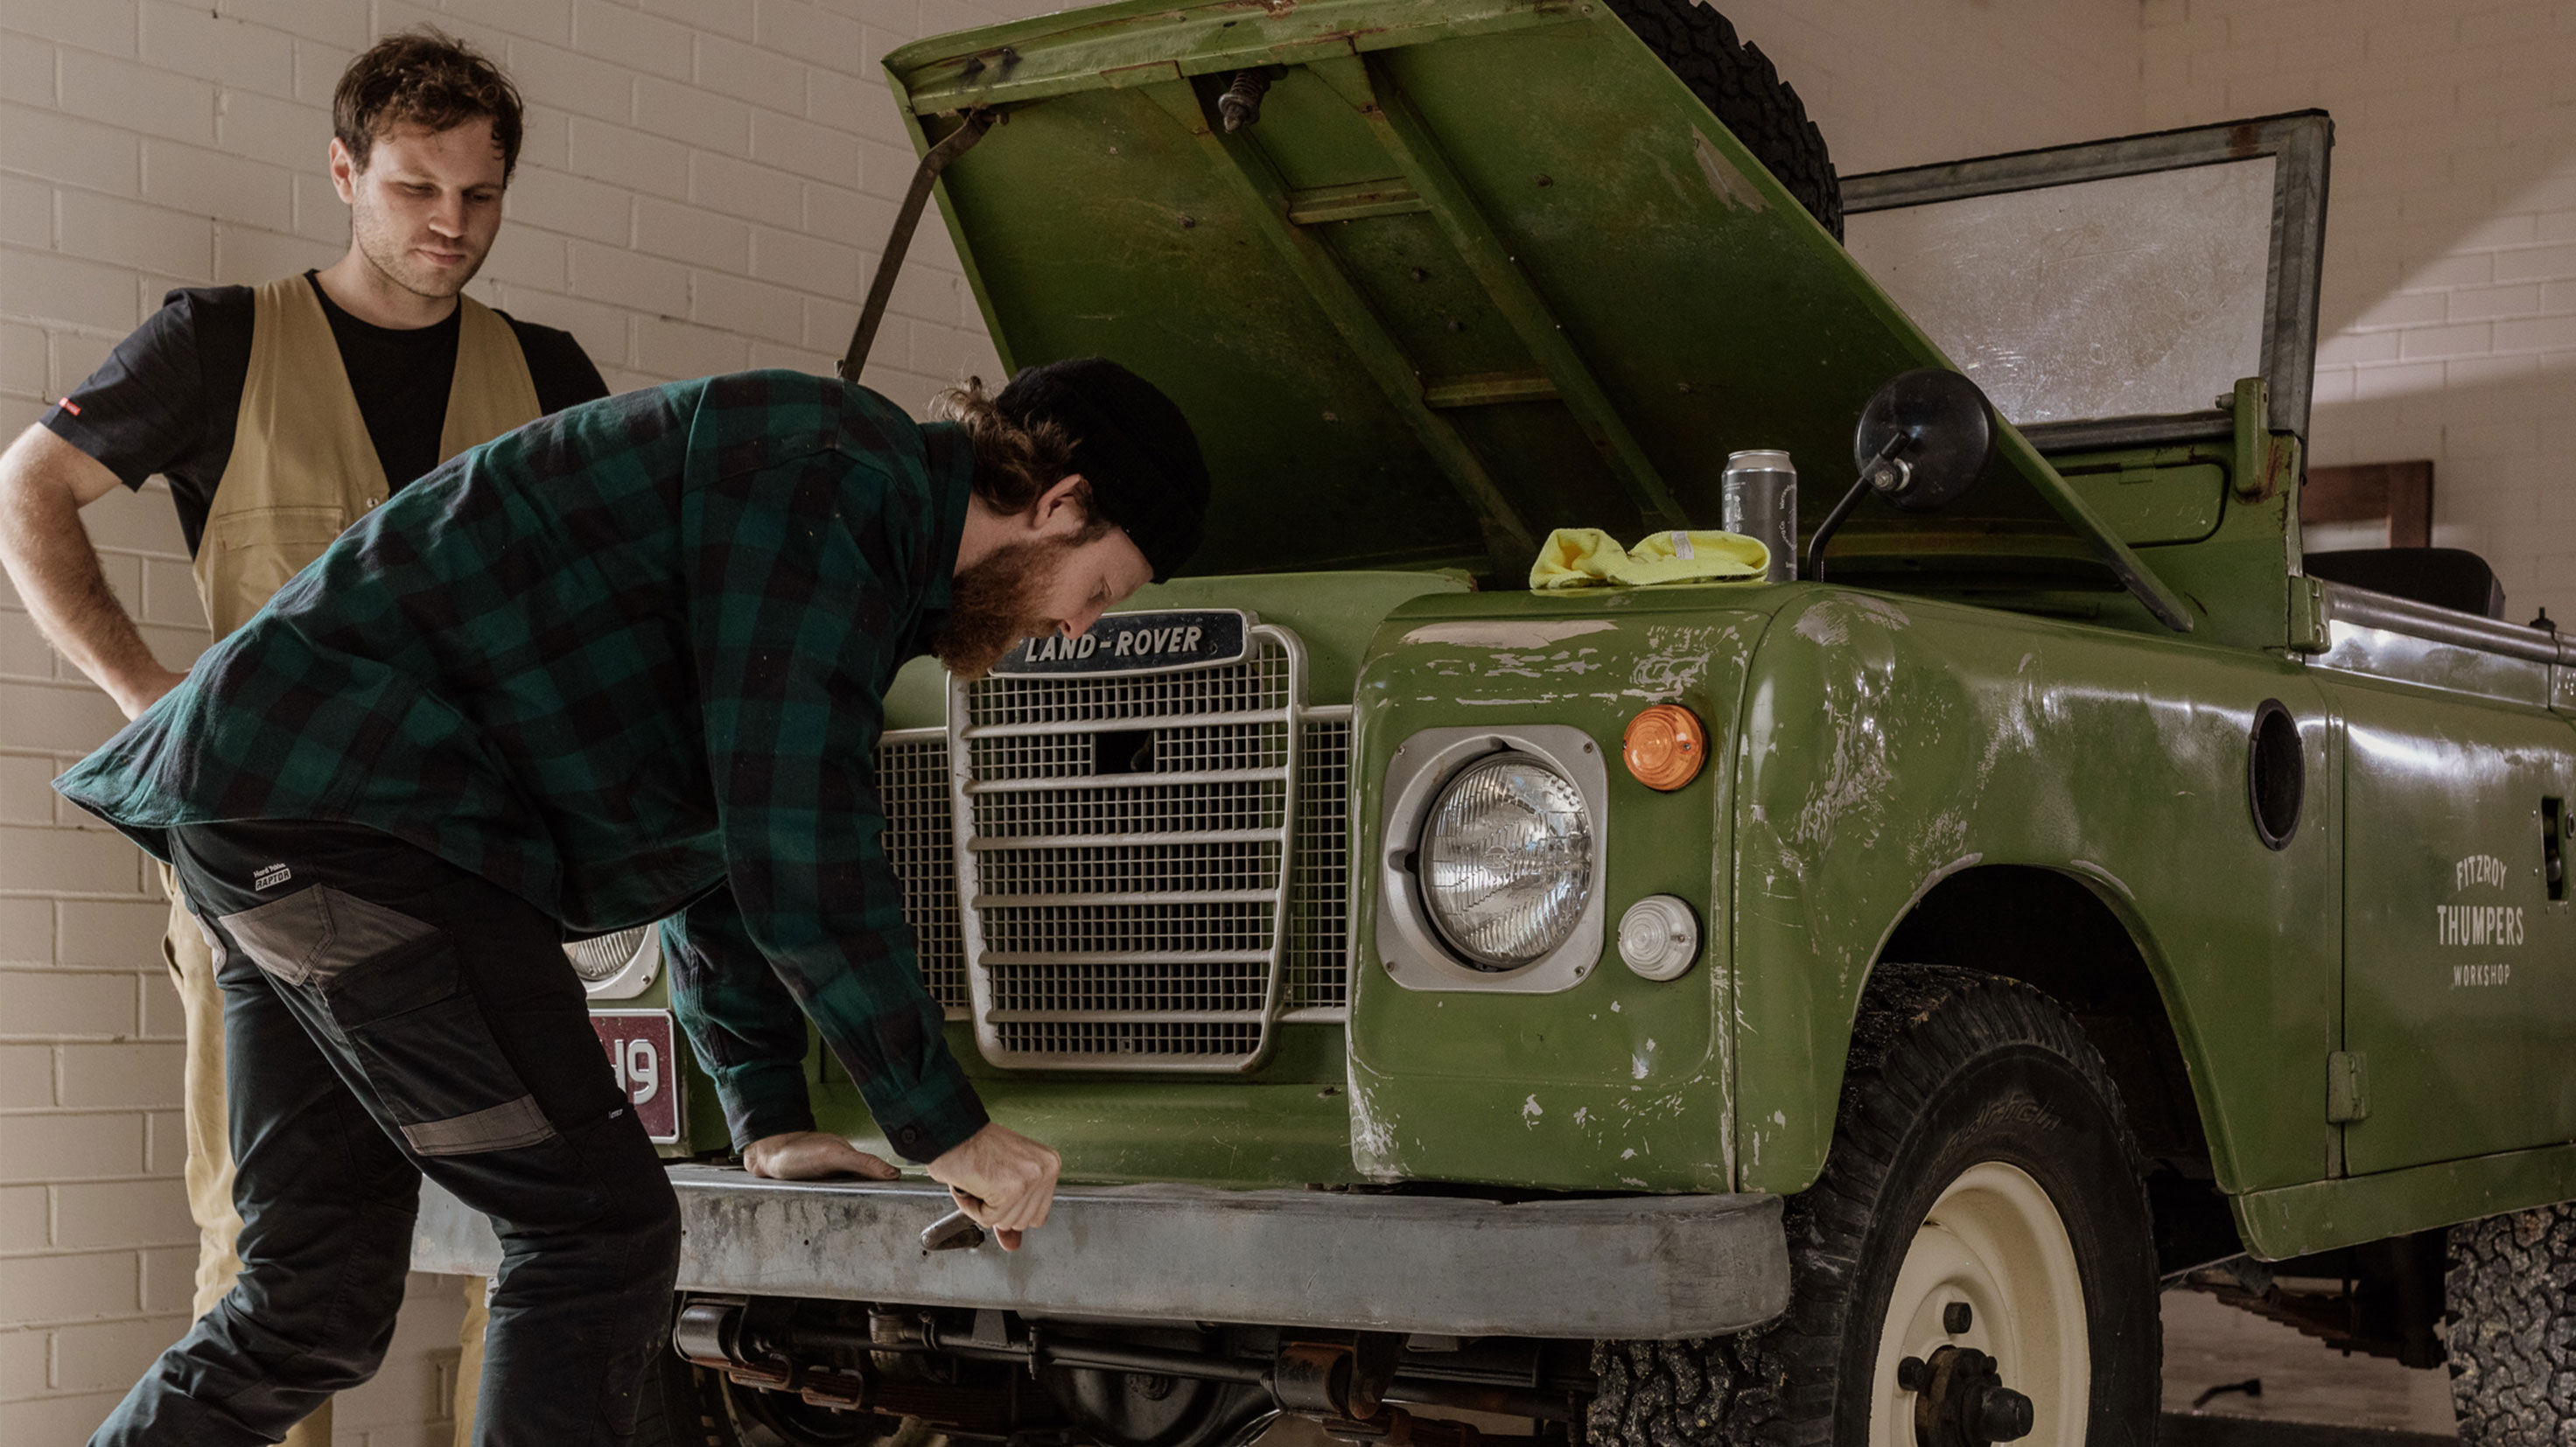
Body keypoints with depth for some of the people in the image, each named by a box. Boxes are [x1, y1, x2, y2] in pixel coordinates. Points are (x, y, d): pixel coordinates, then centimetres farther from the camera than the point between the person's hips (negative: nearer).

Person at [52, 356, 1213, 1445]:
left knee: (319, 1304, 12)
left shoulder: (864, 552, 20)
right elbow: (798, 855, -18)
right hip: (338, 806, -11)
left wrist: (768, 1119, 27)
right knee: (600, 1231, -8)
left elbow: (731, 842, 28)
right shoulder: (836, 482, -13)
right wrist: (944, 1129, -9)